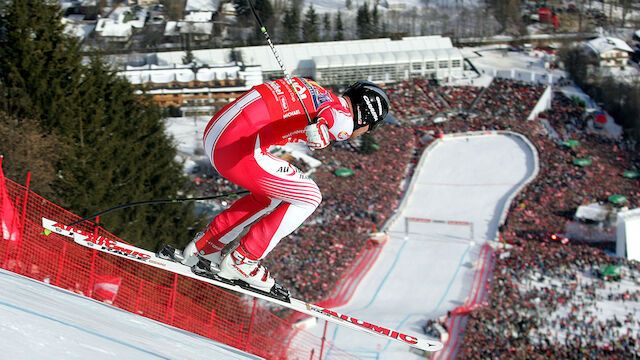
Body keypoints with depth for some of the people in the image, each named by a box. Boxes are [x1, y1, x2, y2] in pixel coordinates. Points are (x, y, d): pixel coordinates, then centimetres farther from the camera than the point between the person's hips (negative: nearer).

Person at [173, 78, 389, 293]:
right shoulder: (345, 120, -4)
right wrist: (321, 129, -52)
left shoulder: (315, 89, 24)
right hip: (237, 150, -10)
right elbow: (330, 116, -30)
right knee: (309, 197, 4)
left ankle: (204, 245, 29)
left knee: (274, 195, 27)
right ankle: (241, 261, 6)